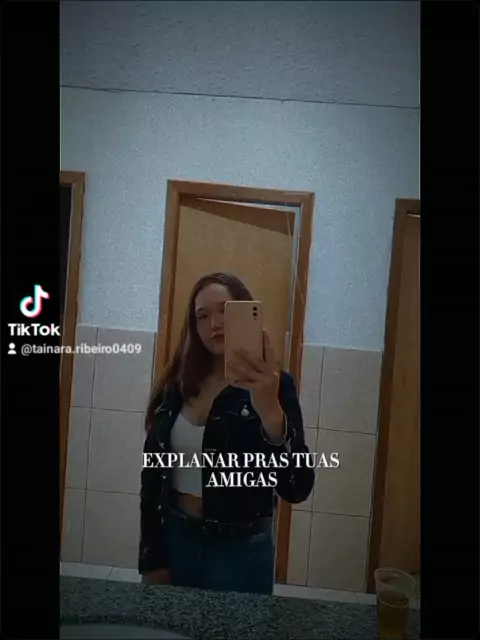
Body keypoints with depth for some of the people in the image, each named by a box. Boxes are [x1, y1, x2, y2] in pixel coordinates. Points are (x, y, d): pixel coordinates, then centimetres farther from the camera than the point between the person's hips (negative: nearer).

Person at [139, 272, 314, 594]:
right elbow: (153, 471, 5)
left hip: (239, 547, -3)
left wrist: (271, 413, -40)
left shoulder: (272, 386, -12)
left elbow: (297, 490, -23)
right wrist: (151, 559, 4)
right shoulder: (177, 384, 0)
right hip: (174, 538, 4)